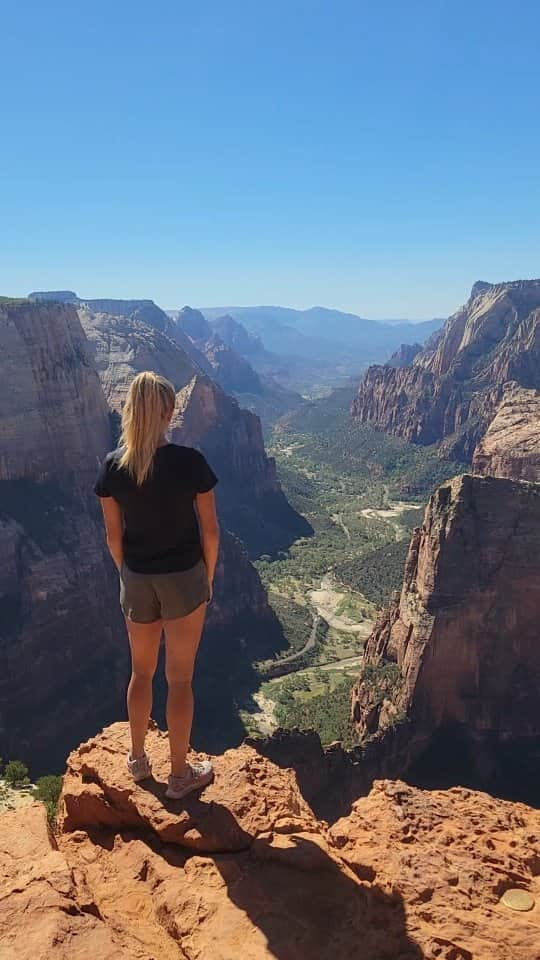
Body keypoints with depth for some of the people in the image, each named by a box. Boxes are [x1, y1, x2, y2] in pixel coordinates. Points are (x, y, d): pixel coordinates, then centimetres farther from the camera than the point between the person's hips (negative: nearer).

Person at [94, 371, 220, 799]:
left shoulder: (113, 465, -10)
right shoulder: (189, 461, -18)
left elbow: (114, 535, -1)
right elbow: (210, 531, -11)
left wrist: (129, 574, 15)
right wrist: (208, 578, 5)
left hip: (136, 583, 3)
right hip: (184, 580, -3)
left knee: (141, 671, 23)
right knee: (180, 679, 12)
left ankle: (138, 759, 41)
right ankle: (180, 773, 29)